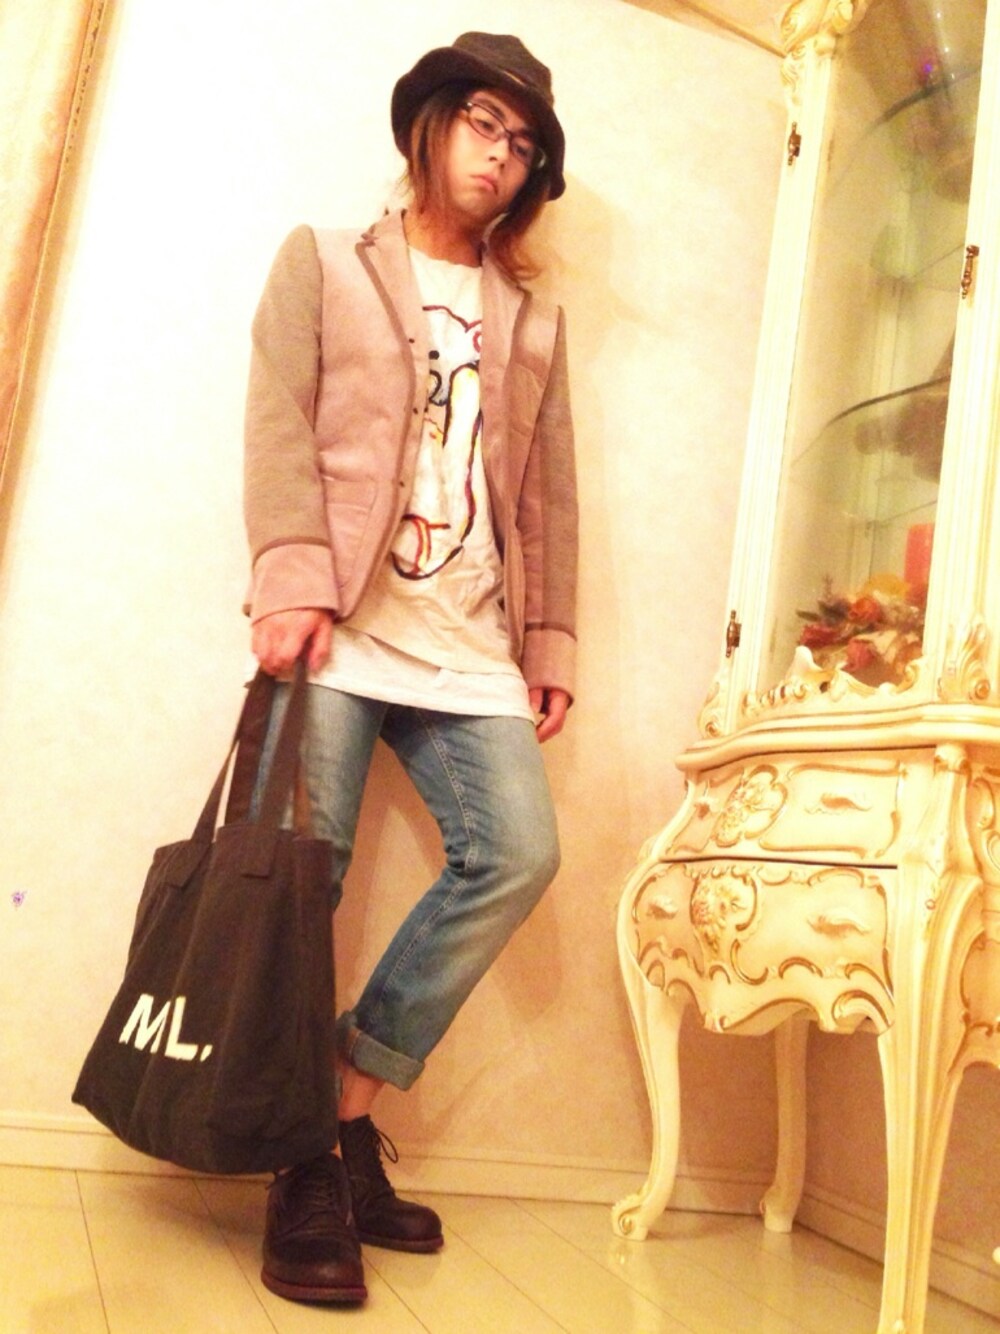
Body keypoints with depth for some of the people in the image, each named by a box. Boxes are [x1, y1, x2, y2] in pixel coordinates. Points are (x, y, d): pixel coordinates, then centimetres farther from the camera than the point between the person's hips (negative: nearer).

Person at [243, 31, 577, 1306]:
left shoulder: (532, 319, 25)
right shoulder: (323, 263, 15)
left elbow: (548, 492, 20)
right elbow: (279, 428, 0)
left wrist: (550, 640, 11)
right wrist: (292, 580, -15)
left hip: (471, 644, 4)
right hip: (343, 625, -3)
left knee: (516, 856, -12)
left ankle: (350, 1107, 3)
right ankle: (306, 1164, 5)